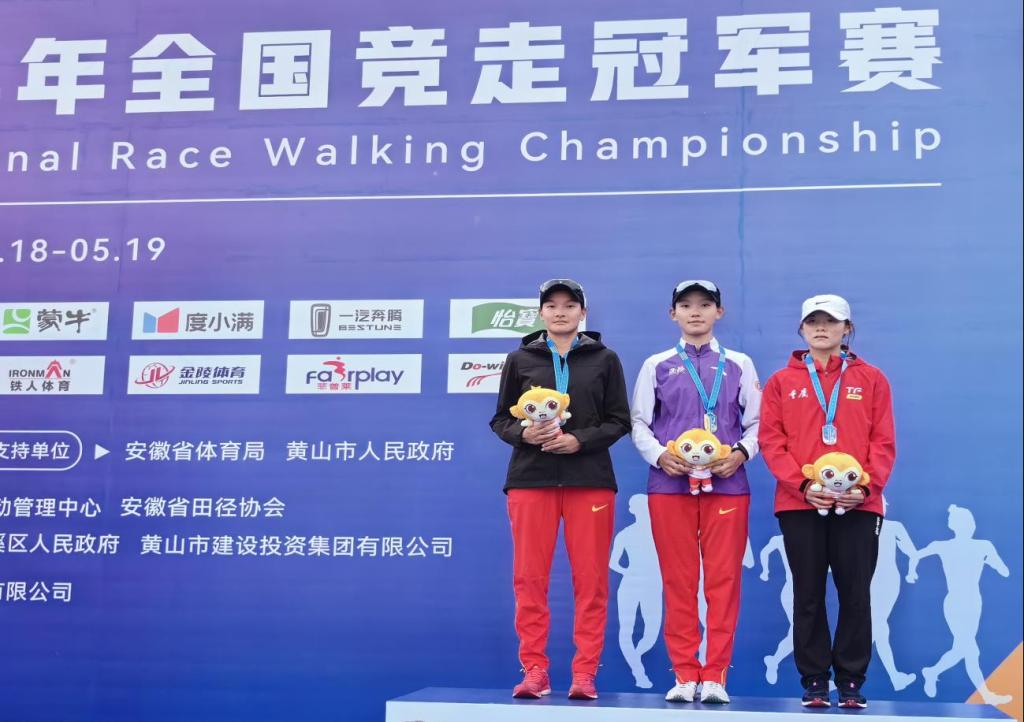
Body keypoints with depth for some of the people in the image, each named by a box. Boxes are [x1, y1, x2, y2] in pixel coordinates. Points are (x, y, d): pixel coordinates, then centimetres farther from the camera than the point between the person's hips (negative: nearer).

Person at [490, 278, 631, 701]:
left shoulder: (605, 359, 8)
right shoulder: (520, 359, 10)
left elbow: (619, 421, 4)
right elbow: (500, 419, 10)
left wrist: (579, 440, -12)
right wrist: (524, 434, -11)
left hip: (590, 480, 0)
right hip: (531, 479, 1)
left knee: (590, 580, -1)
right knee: (530, 579, -1)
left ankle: (585, 673, 5)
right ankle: (535, 670, 7)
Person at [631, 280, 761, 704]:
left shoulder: (739, 365, 12)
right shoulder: (657, 366, 12)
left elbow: (757, 423, 9)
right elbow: (639, 423, 8)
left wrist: (740, 453, -10)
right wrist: (659, 456, -9)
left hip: (726, 484, 0)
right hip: (670, 484, 0)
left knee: (723, 579, -3)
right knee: (678, 580, 1)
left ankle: (715, 676, 2)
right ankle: (685, 675, 6)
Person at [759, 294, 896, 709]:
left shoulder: (871, 380, 9)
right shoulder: (782, 382, 9)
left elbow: (883, 442, 4)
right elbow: (771, 441, 1)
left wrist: (866, 486, -11)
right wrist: (802, 485, -12)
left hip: (858, 504, 0)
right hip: (799, 504, 0)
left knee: (855, 595, 2)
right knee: (808, 595, 4)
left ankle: (851, 682, 11)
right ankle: (814, 681, 12)